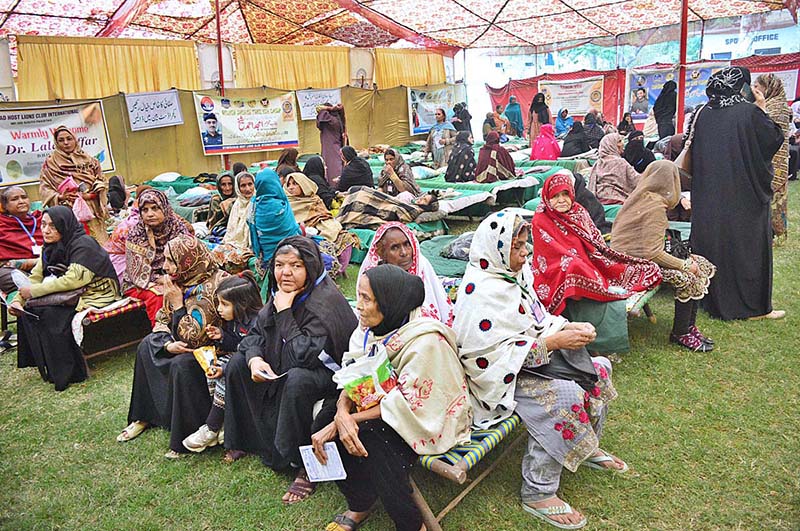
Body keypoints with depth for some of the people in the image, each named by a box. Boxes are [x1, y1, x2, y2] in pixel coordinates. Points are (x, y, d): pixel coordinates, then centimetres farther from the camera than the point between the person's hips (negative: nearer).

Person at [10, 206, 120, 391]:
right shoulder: (50, 247, 8)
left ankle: (67, 372, -12)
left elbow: (73, 279, -25)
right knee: (28, 309, -7)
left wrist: (34, 291, -20)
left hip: (95, 295, -8)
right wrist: (17, 300, -11)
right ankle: (46, 365, 2)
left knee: (51, 314, -25)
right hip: (71, 295, 8)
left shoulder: (84, 244, -17)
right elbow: (35, 277, 5)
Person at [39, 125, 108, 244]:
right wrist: (60, 196, -12)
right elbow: (44, 188, 6)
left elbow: (101, 182, 8)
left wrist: (88, 195, -9)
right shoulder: (50, 162, 10)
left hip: (91, 211, 1)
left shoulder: (89, 160, 13)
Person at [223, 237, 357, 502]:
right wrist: (255, 358, -16)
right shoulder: (281, 292, -3)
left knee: (297, 380, -38)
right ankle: (246, 440, 17)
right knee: (238, 364, 3)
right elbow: (256, 333, 6)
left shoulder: (326, 301, -28)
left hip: (330, 373, -9)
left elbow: (305, 356, -33)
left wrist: (285, 312, -28)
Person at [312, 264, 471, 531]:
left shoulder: (425, 341, -27)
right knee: (324, 423, -11)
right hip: (380, 404, 7)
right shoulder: (370, 327, -6)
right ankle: (359, 504, 11)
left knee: (370, 438, -30)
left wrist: (352, 418, -24)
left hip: (430, 417, -7)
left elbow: (406, 405, -25)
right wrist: (342, 414, -26)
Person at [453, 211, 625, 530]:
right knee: (564, 396, -28)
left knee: (597, 370, 8)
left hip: (530, 357, 10)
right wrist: (552, 342, -25)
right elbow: (489, 355, -29)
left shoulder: (514, 272, 3)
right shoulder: (481, 292, -25)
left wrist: (566, 326, -5)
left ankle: (588, 449, 30)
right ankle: (537, 493, -11)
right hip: (501, 377, -10)